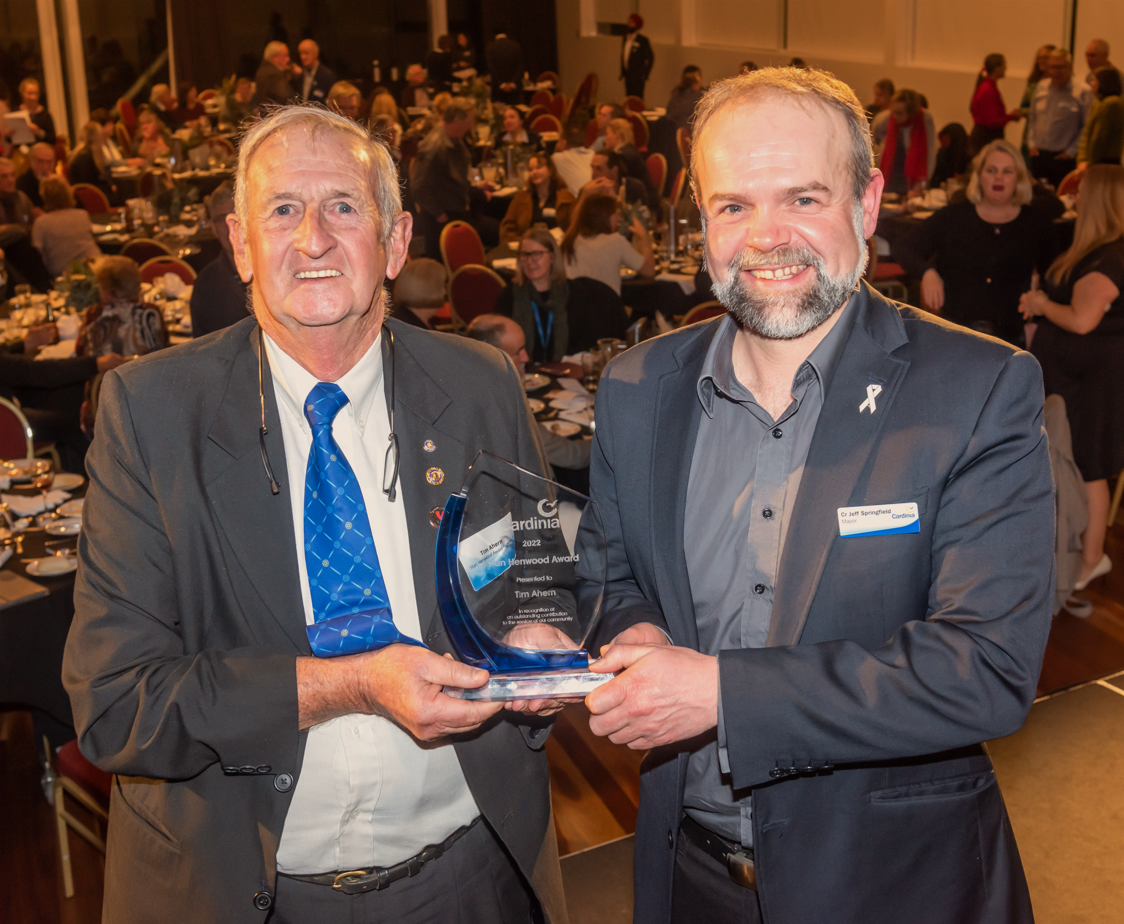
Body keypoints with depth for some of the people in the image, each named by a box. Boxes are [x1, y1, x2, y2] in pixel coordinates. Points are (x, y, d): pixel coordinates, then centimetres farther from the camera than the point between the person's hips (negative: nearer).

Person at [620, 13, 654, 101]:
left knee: (637, 99, -11)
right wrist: (622, 72, 15)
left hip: (638, 77, -6)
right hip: (628, 76, 6)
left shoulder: (643, 40, -6)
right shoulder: (625, 39, 12)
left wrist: (645, 74, -10)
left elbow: (650, 57, -7)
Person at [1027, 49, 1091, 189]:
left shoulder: (1082, 92, -7)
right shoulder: (1041, 87, 9)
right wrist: (1031, 143, 8)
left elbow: (1087, 127, -8)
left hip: (1063, 157, -5)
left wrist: (1071, 151, -10)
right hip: (1039, 155, 5)